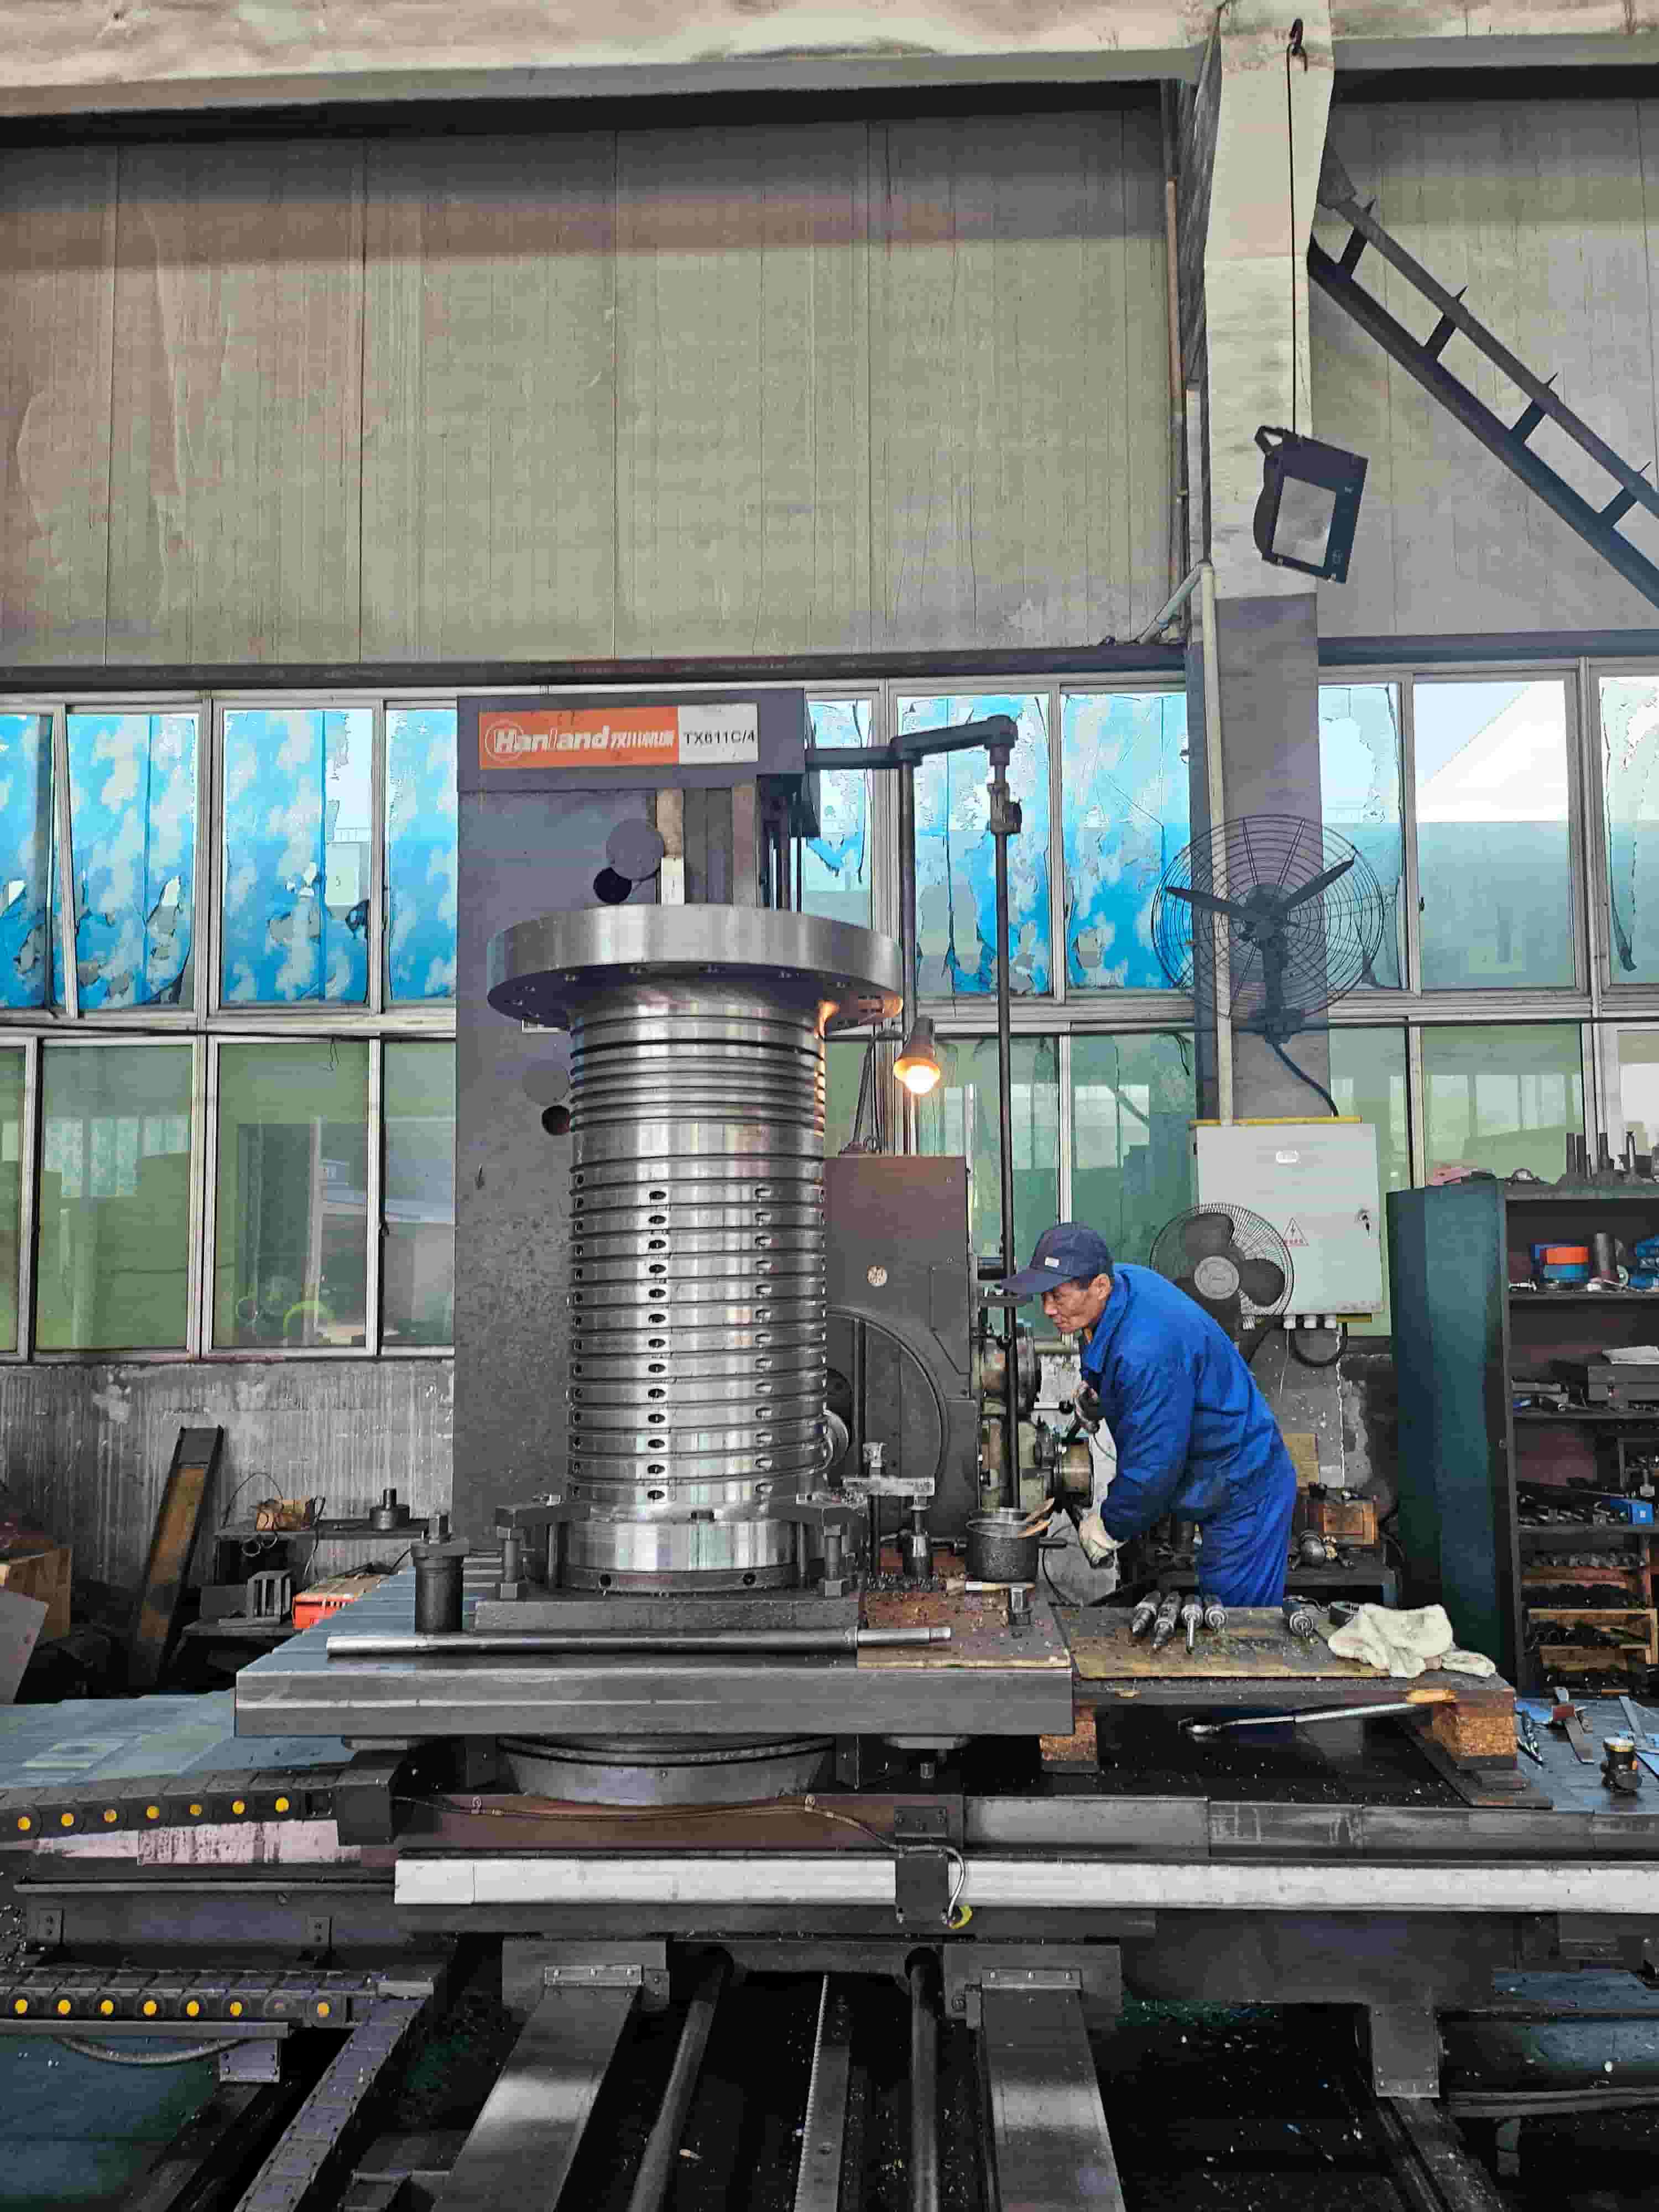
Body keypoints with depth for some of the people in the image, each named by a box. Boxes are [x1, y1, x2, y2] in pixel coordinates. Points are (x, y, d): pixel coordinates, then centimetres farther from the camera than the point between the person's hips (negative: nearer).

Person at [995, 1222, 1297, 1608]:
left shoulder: (1147, 1352, -34)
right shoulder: (1124, 1280, -4)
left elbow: (1152, 1467, -27)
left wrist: (1111, 1526, -10)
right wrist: (1094, 1390, 3)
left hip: (1244, 1496, -10)